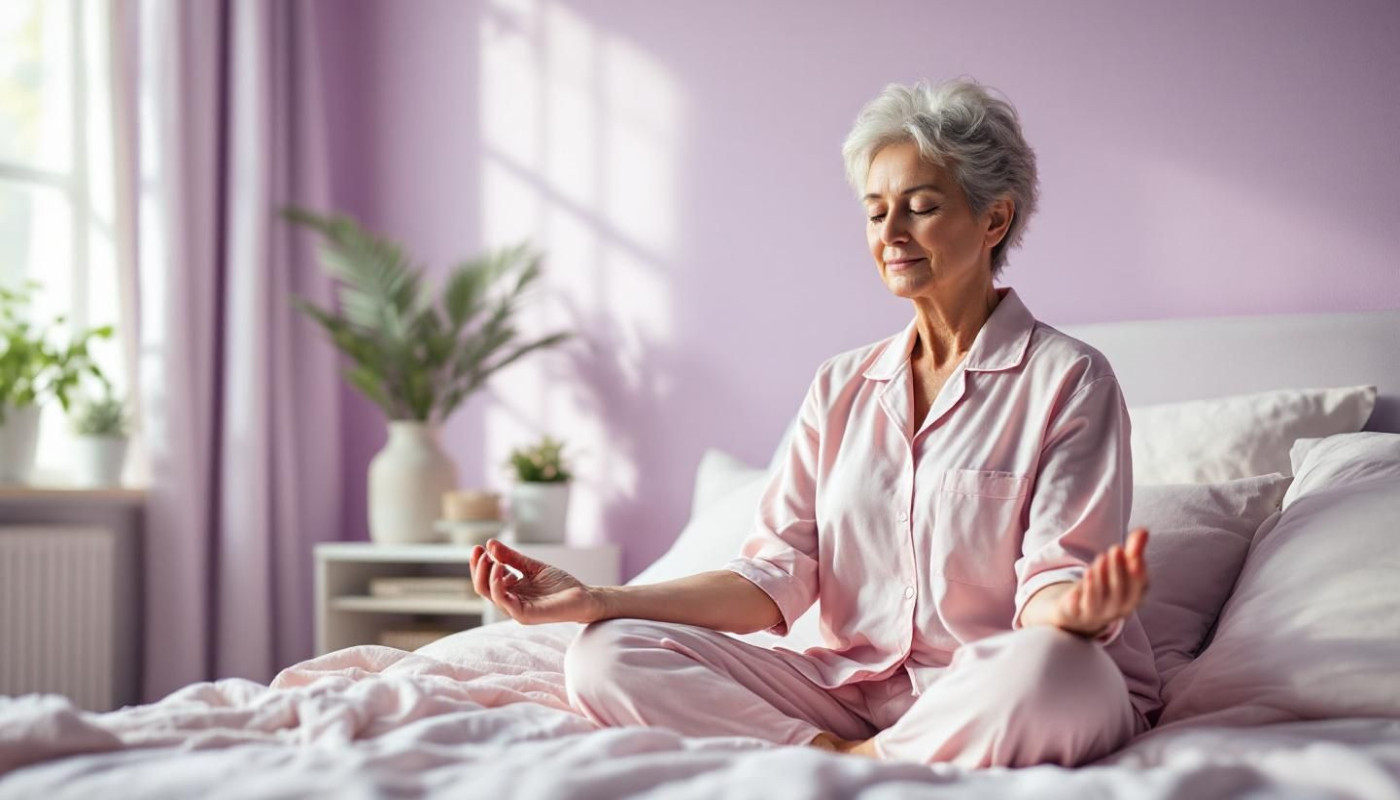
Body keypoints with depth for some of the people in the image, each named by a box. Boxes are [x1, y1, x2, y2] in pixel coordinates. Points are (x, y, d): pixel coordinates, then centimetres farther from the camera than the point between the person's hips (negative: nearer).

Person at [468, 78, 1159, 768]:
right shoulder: (842, 388, 14)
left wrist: (1074, 608, -38)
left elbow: (1052, 578, -11)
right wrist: (596, 600, -4)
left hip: (991, 696, -4)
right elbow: (776, 577, 6)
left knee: (1047, 667, -41)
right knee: (604, 656, -13)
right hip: (855, 685, 4)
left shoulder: (1066, 380, -2)